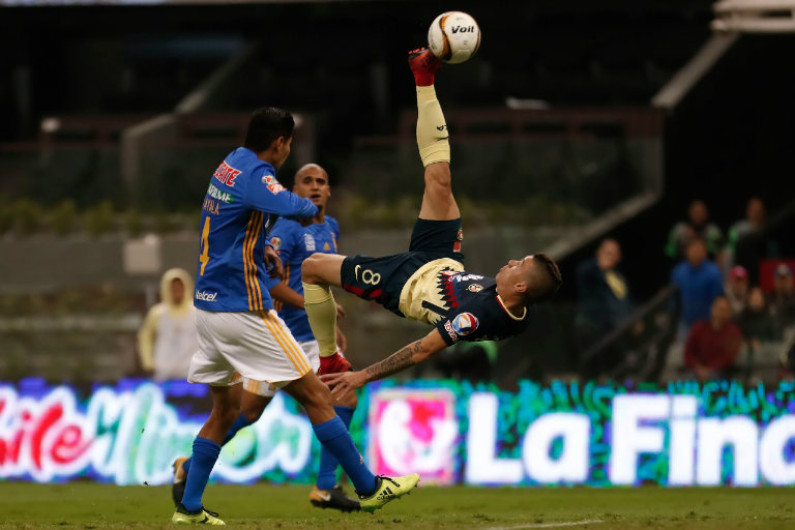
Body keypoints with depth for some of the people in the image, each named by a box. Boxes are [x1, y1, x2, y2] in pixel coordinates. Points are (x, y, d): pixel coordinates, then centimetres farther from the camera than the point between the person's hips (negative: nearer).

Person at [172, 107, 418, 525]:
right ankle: (368, 488, 2)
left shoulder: (231, 163, 12)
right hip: (243, 310, -9)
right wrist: (313, 207, -13)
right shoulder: (254, 174, -16)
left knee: (226, 408, 17)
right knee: (314, 394, -2)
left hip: (207, 305, 9)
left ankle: (188, 507, 12)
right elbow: (293, 207, -36)